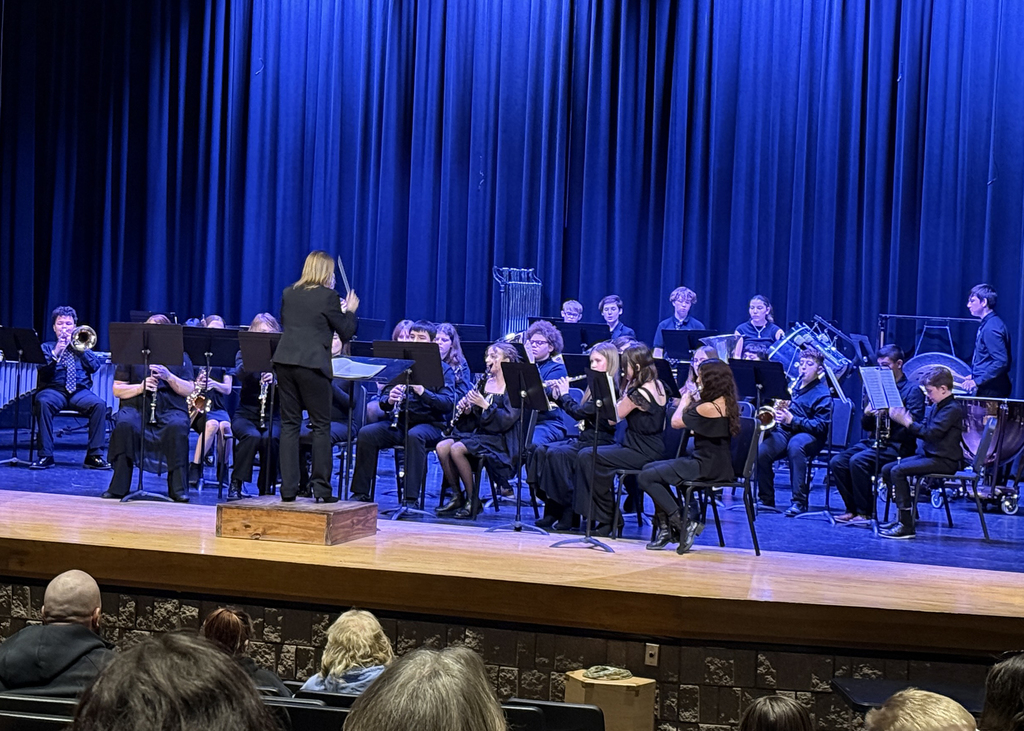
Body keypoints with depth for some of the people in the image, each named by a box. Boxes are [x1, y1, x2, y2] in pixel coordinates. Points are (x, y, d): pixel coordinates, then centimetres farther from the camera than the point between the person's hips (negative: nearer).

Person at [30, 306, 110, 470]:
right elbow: (43, 372, -1)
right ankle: (45, 455, -32)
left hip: (80, 391, 2)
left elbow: (95, 366, 5)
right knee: (43, 402, -36)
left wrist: (79, 349, -5)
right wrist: (56, 352, -14)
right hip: (54, 389, -1)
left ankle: (94, 455, -25)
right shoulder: (47, 347, 16)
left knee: (99, 404, -30)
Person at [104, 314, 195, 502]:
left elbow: (189, 391, 3)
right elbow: (117, 390, 7)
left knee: (177, 427, -35)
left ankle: (178, 489, -30)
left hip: (170, 409, 0)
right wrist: (141, 387, -10)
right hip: (136, 407, 0)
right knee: (125, 425, -34)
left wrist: (169, 377, -14)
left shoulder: (180, 356, 14)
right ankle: (118, 488, -29)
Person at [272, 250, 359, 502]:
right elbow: (346, 333, 0)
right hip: (312, 365, -5)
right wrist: (350, 311, 19)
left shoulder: (289, 294, 11)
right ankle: (321, 488, 3)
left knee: (289, 424, 8)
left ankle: (288, 488, 5)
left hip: (284, 361, 5)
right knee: (321, 425, 4)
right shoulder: (328, 296, -5)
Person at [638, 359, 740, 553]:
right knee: (650, 469, 19)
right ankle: (666, 529, 14)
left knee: (646, 478, -11)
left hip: (708, 467, -10)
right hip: (715, 463, 10)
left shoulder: (708, 408, -20)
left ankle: (684, 522, -8)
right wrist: (691, 402, 9)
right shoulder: (725, 404, 7)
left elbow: (675, 422, -9)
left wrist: (685, 400, 6)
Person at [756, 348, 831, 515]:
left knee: (795, 445, -41)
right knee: (761, 452, -26)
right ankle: (766, 500, -8)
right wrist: (778, 410, 0)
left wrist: (792, 419, -22)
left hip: (809, 435, -5)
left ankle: (799, 502, -38)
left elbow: (820, 426, -11)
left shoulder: (822, 393, -2)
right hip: (785, 431, 5)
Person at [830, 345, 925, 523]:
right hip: (874, 441, 7)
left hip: (897, 446, -7)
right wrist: (867, 414, -6)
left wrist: (888, 412, -26)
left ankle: (865, 512, -20)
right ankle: (852, 509, -7)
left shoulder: (912, 390, 0)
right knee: (837, 462, -16)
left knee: (858, 461, -30)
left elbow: (914, 423, -15)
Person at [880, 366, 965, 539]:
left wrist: (907, 422, -23)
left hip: (944, 460, -10)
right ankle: (904, 515, 11)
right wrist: (905, 419, -1)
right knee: (887, 469, 6)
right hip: (927, 454, 10)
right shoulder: (934, 407, 15)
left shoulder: (952, 409, -15)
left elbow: (930, 433, -24)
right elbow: (922, 430, 16)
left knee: (898, 471, -24)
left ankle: (907, 526, -25)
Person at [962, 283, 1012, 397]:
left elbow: (1001, 362, -24)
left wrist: (977, 381, -22)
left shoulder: (991, 328, -18)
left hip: (991, 391, -10)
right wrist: (974, 376, 19)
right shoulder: (987, 324, 14)